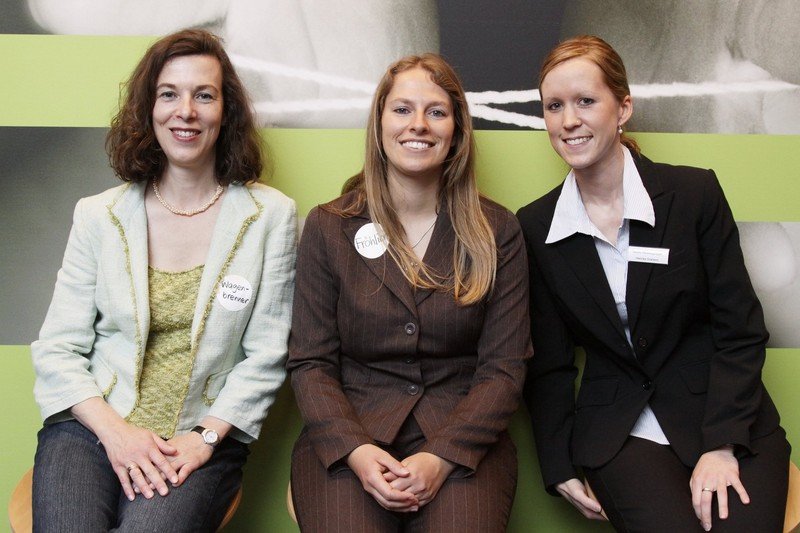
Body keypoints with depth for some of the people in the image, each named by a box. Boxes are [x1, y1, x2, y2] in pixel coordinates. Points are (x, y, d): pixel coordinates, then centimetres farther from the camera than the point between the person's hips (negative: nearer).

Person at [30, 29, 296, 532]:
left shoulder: (270, 215, 3)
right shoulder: (99, 215, 8)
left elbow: (265, 357, 1)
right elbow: (57, 349, 5)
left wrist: (205, 437, -11)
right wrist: (114, 430, -10)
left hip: (202, 440, -1)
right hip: (90, 428, 1)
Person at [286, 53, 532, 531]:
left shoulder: (497, 232, 6)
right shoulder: (328, 227, 6)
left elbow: (505, 366, 1)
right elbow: (310, 362, 3)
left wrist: (443, 456, -14)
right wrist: (354, 450, -14)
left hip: (462, 440, 0)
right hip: (349, 435, 0)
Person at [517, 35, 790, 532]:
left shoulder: (695, 193, -4)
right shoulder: (536, 228, 2)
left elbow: (740, 330, -4)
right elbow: (548, 363, 6)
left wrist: (722, 446, -13)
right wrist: (560, 468, -1)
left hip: (729, 420, 0)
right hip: (619, 431, 0)